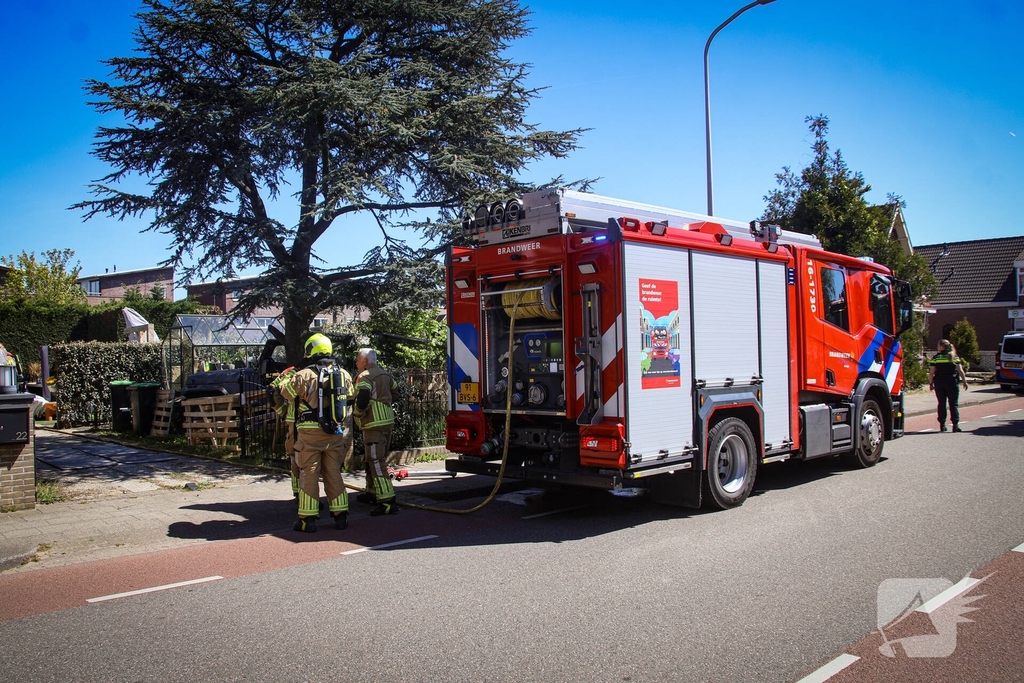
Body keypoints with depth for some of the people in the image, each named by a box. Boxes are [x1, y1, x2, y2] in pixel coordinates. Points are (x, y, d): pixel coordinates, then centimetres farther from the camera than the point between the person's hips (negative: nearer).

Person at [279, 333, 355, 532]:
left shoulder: (304, 375, -10)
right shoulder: (343, 374, 6)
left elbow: (286, 391, 3)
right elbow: (349, 406, 11)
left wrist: (286, 379, 24)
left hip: (310, 433, -4)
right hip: (336, 433, 4)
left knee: (309, 474, 4)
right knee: (334, 473, 12)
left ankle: (308, 518, 8)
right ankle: (340, 515, 14)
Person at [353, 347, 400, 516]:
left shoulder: (364, 377, -12)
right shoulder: (384, 374, 15)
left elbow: (362, 398, -26)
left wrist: (358, 413, -9)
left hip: (374, 425, -9)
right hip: (388, 421, 9)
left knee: (376, 462, -10)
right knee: (370, 459, 22)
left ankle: (387, 501, -15)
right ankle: (372, 493, 34)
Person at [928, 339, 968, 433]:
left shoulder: (935, 358, -2)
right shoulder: (954, 357, 1)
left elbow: (931, 372, -4)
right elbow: (960, 371, -3)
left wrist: (930, 383, 4)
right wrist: (964, 381, 5)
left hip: (939, 384, 0)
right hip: (952, 383, 0)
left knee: (941, 404, 7)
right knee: (954, 404, 4)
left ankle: (942, 425, 8)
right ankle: (955, 425, 0)